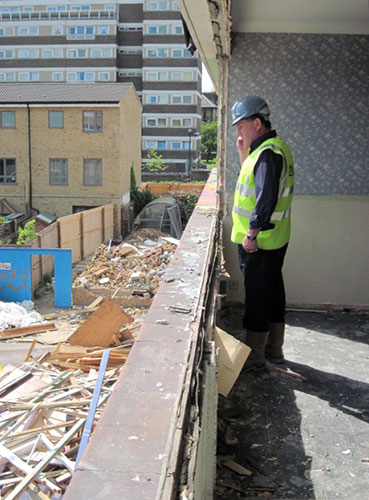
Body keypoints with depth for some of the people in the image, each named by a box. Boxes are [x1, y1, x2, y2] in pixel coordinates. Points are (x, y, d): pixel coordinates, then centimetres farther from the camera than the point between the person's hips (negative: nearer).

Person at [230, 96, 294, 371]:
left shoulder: (267, 152, -19)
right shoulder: (276, 147, 13)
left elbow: (266, 198, -26)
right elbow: (254, 184, 20)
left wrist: (251, 234, -22)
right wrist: (244, 153, 11)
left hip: (259, 242, -10)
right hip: (276, 239, 10)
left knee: (257, 296, 0)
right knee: (273, 289, 17)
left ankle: (254, 356, 13)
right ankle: (274, 349, 31)